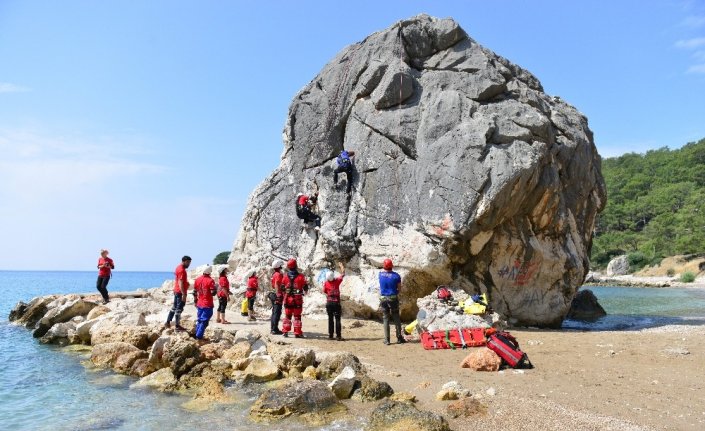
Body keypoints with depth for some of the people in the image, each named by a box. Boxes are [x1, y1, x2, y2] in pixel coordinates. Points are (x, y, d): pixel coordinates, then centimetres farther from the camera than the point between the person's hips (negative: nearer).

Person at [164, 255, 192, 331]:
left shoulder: (179, 267, 11)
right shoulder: (182, 270, -20)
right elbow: (180, 283, -24)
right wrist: (184, 295, -26)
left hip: (177, 291, 10)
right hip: (180, 292, -10)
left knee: (174, 307, 18)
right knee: (179, 309, -3)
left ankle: (168, 323, 24)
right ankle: (177, 326, 3)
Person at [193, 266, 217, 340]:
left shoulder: (197, 280, 3)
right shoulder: (210, 281, -15)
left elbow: (195, 292, 9)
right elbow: (213, 293, -18)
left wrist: (195, 301, 20)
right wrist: (215, 287, 1)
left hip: (199, 304, 6)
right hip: (208, 304, -6)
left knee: (199, 320, 18)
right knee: (204, 321, 0)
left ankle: (197, 335, 23)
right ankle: (199, 336, -2)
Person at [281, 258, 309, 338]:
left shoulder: (285, 277, -3)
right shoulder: (301, 277, -10)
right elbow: (305, 288, -2)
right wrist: (304, 292, 20)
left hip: (288, 299, 2)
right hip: (298, 299, -2)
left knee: (287, 316, 13)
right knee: (297, 316, 4)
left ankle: (285, 331, 12)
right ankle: (297, 333, 4)